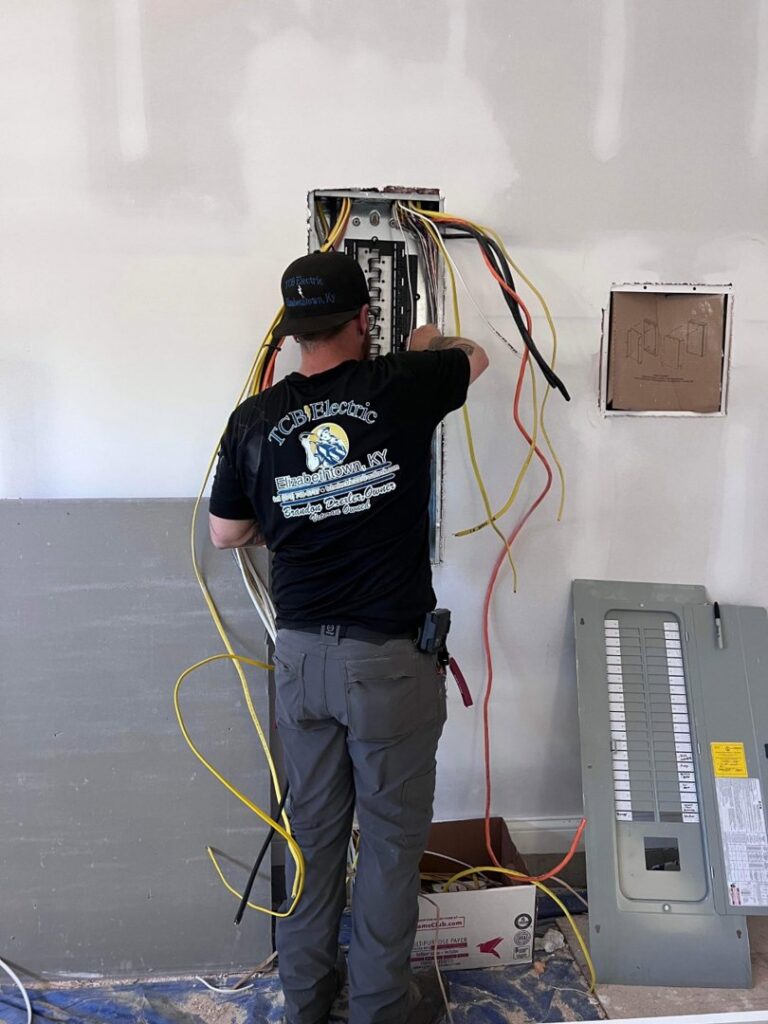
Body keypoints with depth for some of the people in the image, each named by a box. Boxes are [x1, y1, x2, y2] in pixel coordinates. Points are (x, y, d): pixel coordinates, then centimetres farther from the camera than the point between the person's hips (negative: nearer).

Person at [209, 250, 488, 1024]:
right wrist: (428, 343, 31)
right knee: (392, 835, 13)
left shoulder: (254, 421, -4)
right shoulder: (399, 388, -12)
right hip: (391, 660, -3)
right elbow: (474, 357, 10)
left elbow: (225, 535, 8)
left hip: (302, 656, 4)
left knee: (313, 828, 19)